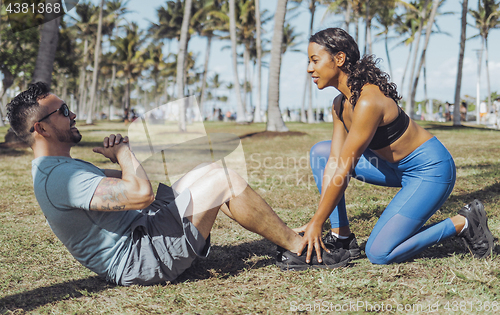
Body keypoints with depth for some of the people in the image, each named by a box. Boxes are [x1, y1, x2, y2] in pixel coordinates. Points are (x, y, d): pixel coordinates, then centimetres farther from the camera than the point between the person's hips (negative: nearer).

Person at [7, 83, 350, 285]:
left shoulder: (61, 167, 14)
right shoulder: (60, 177, -22)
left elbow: (126, 181, 23)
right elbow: (141, 193, -31)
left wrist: (123, 155, 0)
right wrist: (122, 151, -12)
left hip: (141, 230, 11)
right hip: (138, 258, -11)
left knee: (210, 173, 10)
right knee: (223, 179, -15)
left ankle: (288, 238, 14)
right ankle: (302, 248, -1)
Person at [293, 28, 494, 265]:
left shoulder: (368, 102, -29)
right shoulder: (340, 105, 0)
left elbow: (343, 171, -27)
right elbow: (334, 163, -2)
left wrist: (317, 223, -21)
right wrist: (316, 220, -8)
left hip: (430, 170, -9)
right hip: (397, 167, 9)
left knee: (379, 254, -13)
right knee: (320, 152, 2)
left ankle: (462, 223, 3)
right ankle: (341, 237, 4)